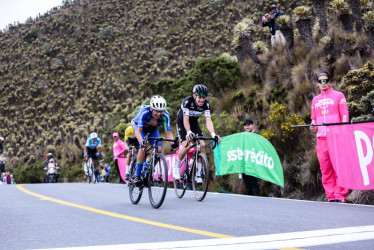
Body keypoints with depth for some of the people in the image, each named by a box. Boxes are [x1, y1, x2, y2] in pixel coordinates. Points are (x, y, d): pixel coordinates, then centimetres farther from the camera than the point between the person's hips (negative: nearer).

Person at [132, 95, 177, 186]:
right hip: (139, 125, -3)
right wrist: (142, 141, -60)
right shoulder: (144, 112, -39)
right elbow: (138, 131, -42)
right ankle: (137, 175, -20)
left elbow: (168, 132, -31)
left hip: (153, 129, 3)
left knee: (159, 149, -16)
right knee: (144, 147, -28)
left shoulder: (165, 115, -32)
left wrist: (172, 142, -51)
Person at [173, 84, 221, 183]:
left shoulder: (206, 104, -21)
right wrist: (188, 132, -56)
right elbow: (186, 119, -39)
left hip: (194, 122, 4)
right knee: (187, 145, -24)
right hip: (182, 122, -4)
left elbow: (208, 120, -29)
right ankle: (177, 166, 3)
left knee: (202, 145, -15)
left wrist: (213, 133, -45)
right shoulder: (187, 101, -31)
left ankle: (198, 173, -4)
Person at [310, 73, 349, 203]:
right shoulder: (315, 100, 20)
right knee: (325, 169, 2)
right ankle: (331, 197, 6)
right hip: (321, 138, 5)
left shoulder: (338, 95, 7)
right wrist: (313, 127, 5)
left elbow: (345, 115, 2)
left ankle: (340, 197, -7)